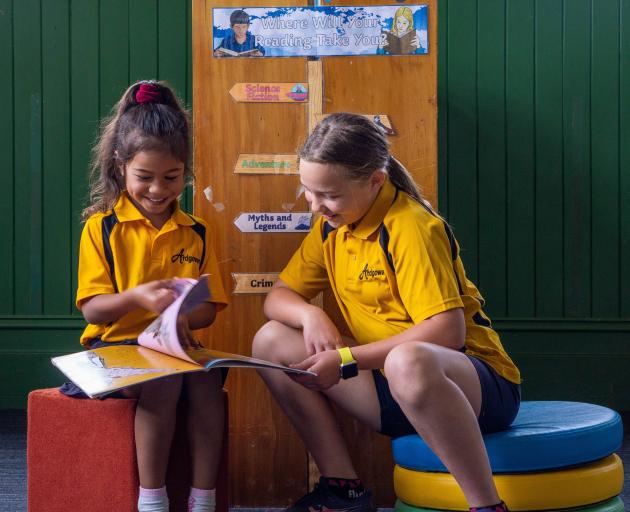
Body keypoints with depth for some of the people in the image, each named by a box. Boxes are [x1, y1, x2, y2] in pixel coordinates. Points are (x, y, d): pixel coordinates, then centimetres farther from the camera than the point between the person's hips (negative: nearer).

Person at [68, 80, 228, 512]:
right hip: (116, 344, -3)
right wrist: (134, 298, -26)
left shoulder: (195, 234, 10)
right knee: (163, 380, -33)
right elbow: (92, 310, -5)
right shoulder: (101, 227, 1)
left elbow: (208, 313, 7)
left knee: (207, 380, -30)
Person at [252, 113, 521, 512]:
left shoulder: (411, 227, -18)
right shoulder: (330, 227, 6)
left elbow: (447, 332, -26)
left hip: (479, 386, -8)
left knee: (407, 362, -43)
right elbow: (278, 297, 11)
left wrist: (347, 359, -25)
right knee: (272, 340, -2)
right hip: (393, 389, 8)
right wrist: (309, 315, -13)